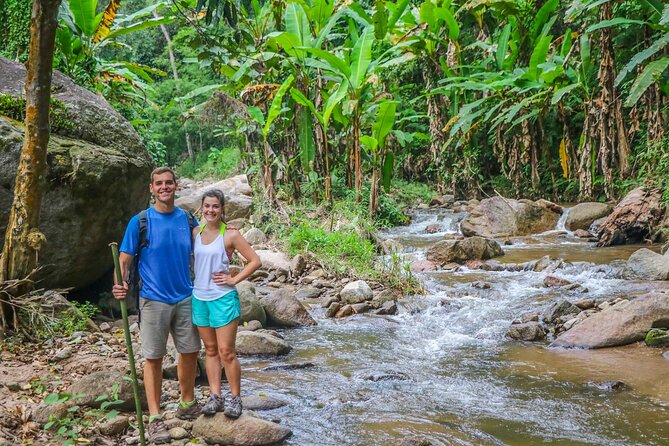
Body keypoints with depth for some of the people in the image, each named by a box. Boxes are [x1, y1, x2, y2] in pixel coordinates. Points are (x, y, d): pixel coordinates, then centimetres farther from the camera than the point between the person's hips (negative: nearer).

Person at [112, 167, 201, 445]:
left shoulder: (187, 219, 4)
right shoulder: (140, 221, -7)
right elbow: (124, 259, -10)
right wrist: (121, 283, -26)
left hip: (185, 297, 4)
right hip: (154, 300, -4)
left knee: (190, 352, 12)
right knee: (154, 358, 2)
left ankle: (187, 403, 31)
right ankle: (154, 418, 10)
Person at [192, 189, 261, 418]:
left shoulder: (230, 234, -7)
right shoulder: (196, 232, 6)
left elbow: (255, 261, -7)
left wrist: (234, 279, -10)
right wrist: (188, 281, 5)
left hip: (223, 298, -5)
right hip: (199, 298, 5)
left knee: (226, 352, -3)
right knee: (211, 350, 11)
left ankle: (235, 397, 10)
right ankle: (215, 396, 18)